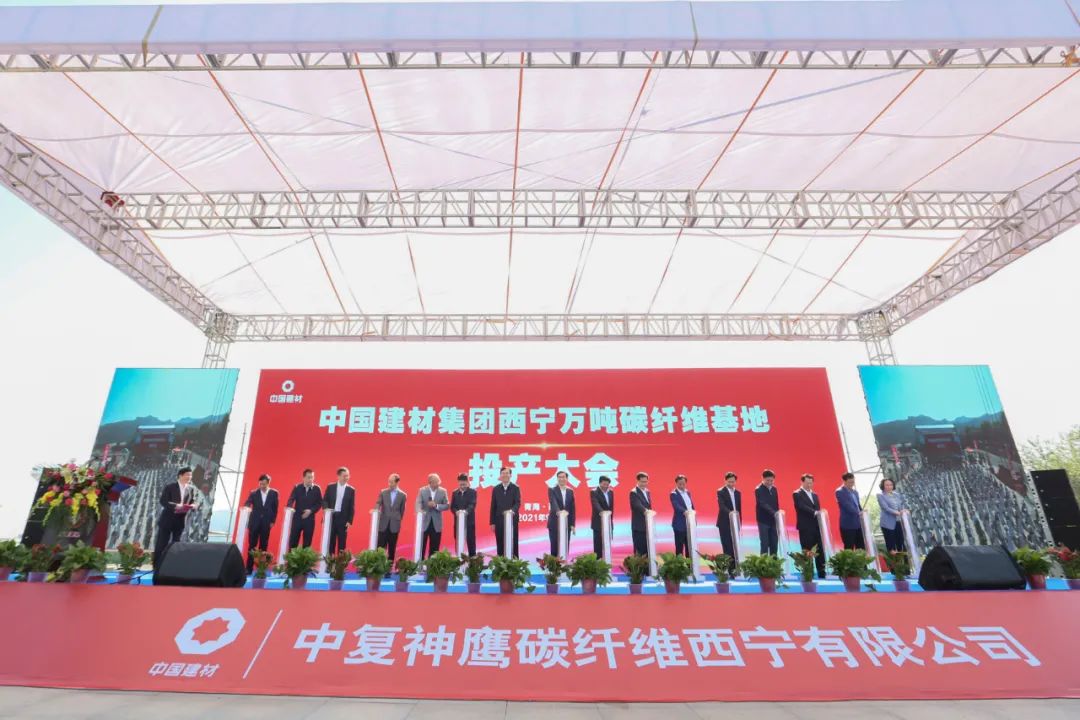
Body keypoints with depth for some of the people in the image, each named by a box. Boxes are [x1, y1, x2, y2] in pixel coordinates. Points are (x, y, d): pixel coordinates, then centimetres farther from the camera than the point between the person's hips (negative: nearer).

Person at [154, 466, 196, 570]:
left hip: (180, 520, 4)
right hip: (167, 519, -4)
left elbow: (192, 502, 10)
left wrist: (192, 506, -14)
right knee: (161, 543, 2)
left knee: (176, 543, 8)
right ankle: (157, 566, 13)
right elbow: (163, 501, -12)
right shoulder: (170, 487, -6)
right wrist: (176, 506, -25)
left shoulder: (191, 489, 7)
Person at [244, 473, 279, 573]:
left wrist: (273, 521, -1)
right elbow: (247, 503, -8)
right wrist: (245, 507, -31)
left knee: (263, 546, 4)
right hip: (254, 522, 0)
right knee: (252, 546, 1)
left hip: (266, 523, 0)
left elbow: (275, 508, 4)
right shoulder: (253, 493, 4)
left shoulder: (274, 493, 3)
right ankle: (249, 568, 7)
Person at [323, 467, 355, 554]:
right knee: (330, 540, 5)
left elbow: (352, 507, 2)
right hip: (331, 517, 0)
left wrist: (349, 521, -4)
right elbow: (324, 501, 5)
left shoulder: (351, 490, 3)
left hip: (343, 519, 0)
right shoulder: (330, 487, 4)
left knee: (342, 541, 2)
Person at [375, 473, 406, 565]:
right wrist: (376, 510, -24)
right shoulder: (383, 492, 4)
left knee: (392, 548, 4)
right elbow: (378, 504, -4)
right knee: (380, 547, 0)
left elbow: (402, 510, 8)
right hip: (383, 524, 0)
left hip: (394, 525, 0)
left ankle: (390, 566, 11)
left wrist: (398, 521, 8)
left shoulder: (402, 495, 2)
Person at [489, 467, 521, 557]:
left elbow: (518, 503, -9)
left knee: (513, 543, 1)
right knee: (500, 544, 5)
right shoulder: (496, 489, 8)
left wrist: (512, 510, -30)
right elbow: (493, 506, 7)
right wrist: (492, 522, 3)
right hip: (499, 521, 2)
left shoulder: (515, 488, 2)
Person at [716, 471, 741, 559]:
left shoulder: (738, 493, 12)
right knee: (727, 545, -3)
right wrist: (729, 512, -37)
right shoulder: (720, 492, -6)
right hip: (725, 523, -5)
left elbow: (739, 509, 15)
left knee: (735, 545, 4)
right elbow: (721, 506, -20)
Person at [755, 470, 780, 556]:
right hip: (764, 520, -6)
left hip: (773, 520, 6)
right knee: (765, 544, -3)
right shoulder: (759, 490, -12)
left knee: (774, 544, 7)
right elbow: (763, 504, -24)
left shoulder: (774, 489, 9)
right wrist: (774, 513, -35)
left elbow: (776, 504, 15)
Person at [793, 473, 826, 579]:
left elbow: (818, 509, 17)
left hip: (816, 526, 6)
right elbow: (802, 507, -18)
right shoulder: (797, 494, -4)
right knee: (807, 551, -3)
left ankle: (822, 573, 11)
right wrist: (814, 512, -29)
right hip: (805, 527, -6)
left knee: (820, 550, 4)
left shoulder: (815, 495, 18)